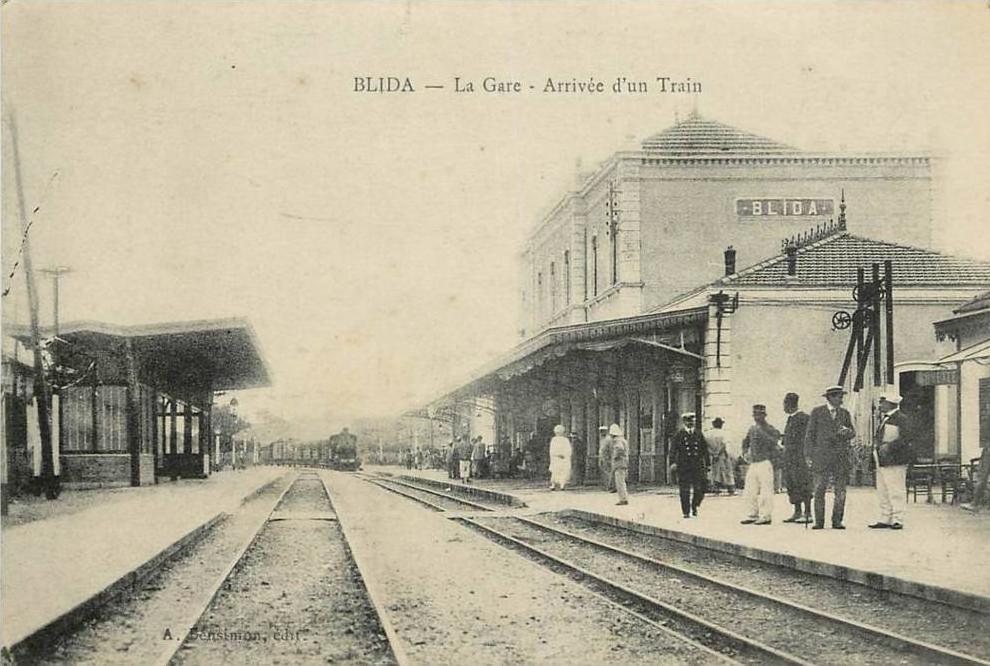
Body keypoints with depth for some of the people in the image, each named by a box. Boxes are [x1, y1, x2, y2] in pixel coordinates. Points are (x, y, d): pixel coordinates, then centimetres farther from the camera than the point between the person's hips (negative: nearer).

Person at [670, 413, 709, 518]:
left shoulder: (698, 435, 14)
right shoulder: (679, 435, 4)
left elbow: (705, 450, 17)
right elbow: (673, 449, -3)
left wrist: (707, 464, 13)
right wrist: (673, 462, -16)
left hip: (698, 465, 3)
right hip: (683, 466, -3)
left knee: (700, 489, -4)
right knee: (685, 491, 0)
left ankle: (694, 506, 20)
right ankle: (686, 512, 9)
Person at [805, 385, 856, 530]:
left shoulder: (844, 412, 13)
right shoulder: (817, 412, 4)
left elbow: (852, 433, 12)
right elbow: (810, 434, 4)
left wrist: (847, 431, -11)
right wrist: (809, 453, -3)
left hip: (841, 457, 3)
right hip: (821, 456, -3)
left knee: (841, 491, 1)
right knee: (819, 490, -4)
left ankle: (837, 521, 8)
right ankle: (819, 522, 1)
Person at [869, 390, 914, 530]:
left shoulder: (902, 419, -9)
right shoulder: (884, 419, 20)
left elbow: (907, 438, -18)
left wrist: (889, 446, -22)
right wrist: (876, 446, 13)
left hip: (894, 462, -9)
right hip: (881, 462, 9)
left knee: (896, 492, -7)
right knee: (883, 492, 11)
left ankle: (897, 520, -4)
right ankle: (885, 519, 17)